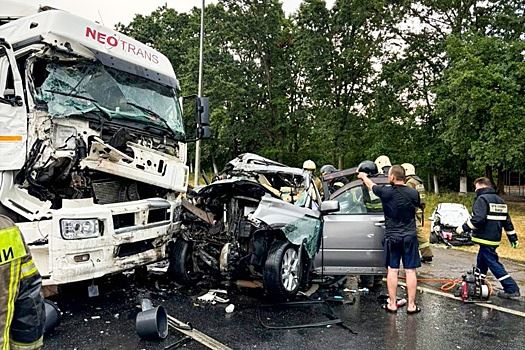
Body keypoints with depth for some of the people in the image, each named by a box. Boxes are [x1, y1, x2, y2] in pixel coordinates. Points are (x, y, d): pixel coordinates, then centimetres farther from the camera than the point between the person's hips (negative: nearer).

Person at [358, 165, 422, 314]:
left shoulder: (385, 192, -11)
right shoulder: (413, 193, -7)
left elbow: (371, 185, 9)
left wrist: (363, 176, 30)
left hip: (392, 237, -1)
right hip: (409, 237, 1)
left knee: (392, 270, 8)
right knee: (410, 270, 6)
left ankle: (392, 304, 14)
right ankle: (411, 305, 12)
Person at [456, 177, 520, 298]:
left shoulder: (482, 199, -13)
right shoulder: (500, 200, 16)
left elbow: (478, 219, -26)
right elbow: (507, 221, 18)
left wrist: (464, 227, -18)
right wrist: (513, 238, 20)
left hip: (485, 238, -10)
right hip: (495, 238, 10)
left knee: (493, 263, -4)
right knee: (482, 260, 20)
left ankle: (512, 289, -4)